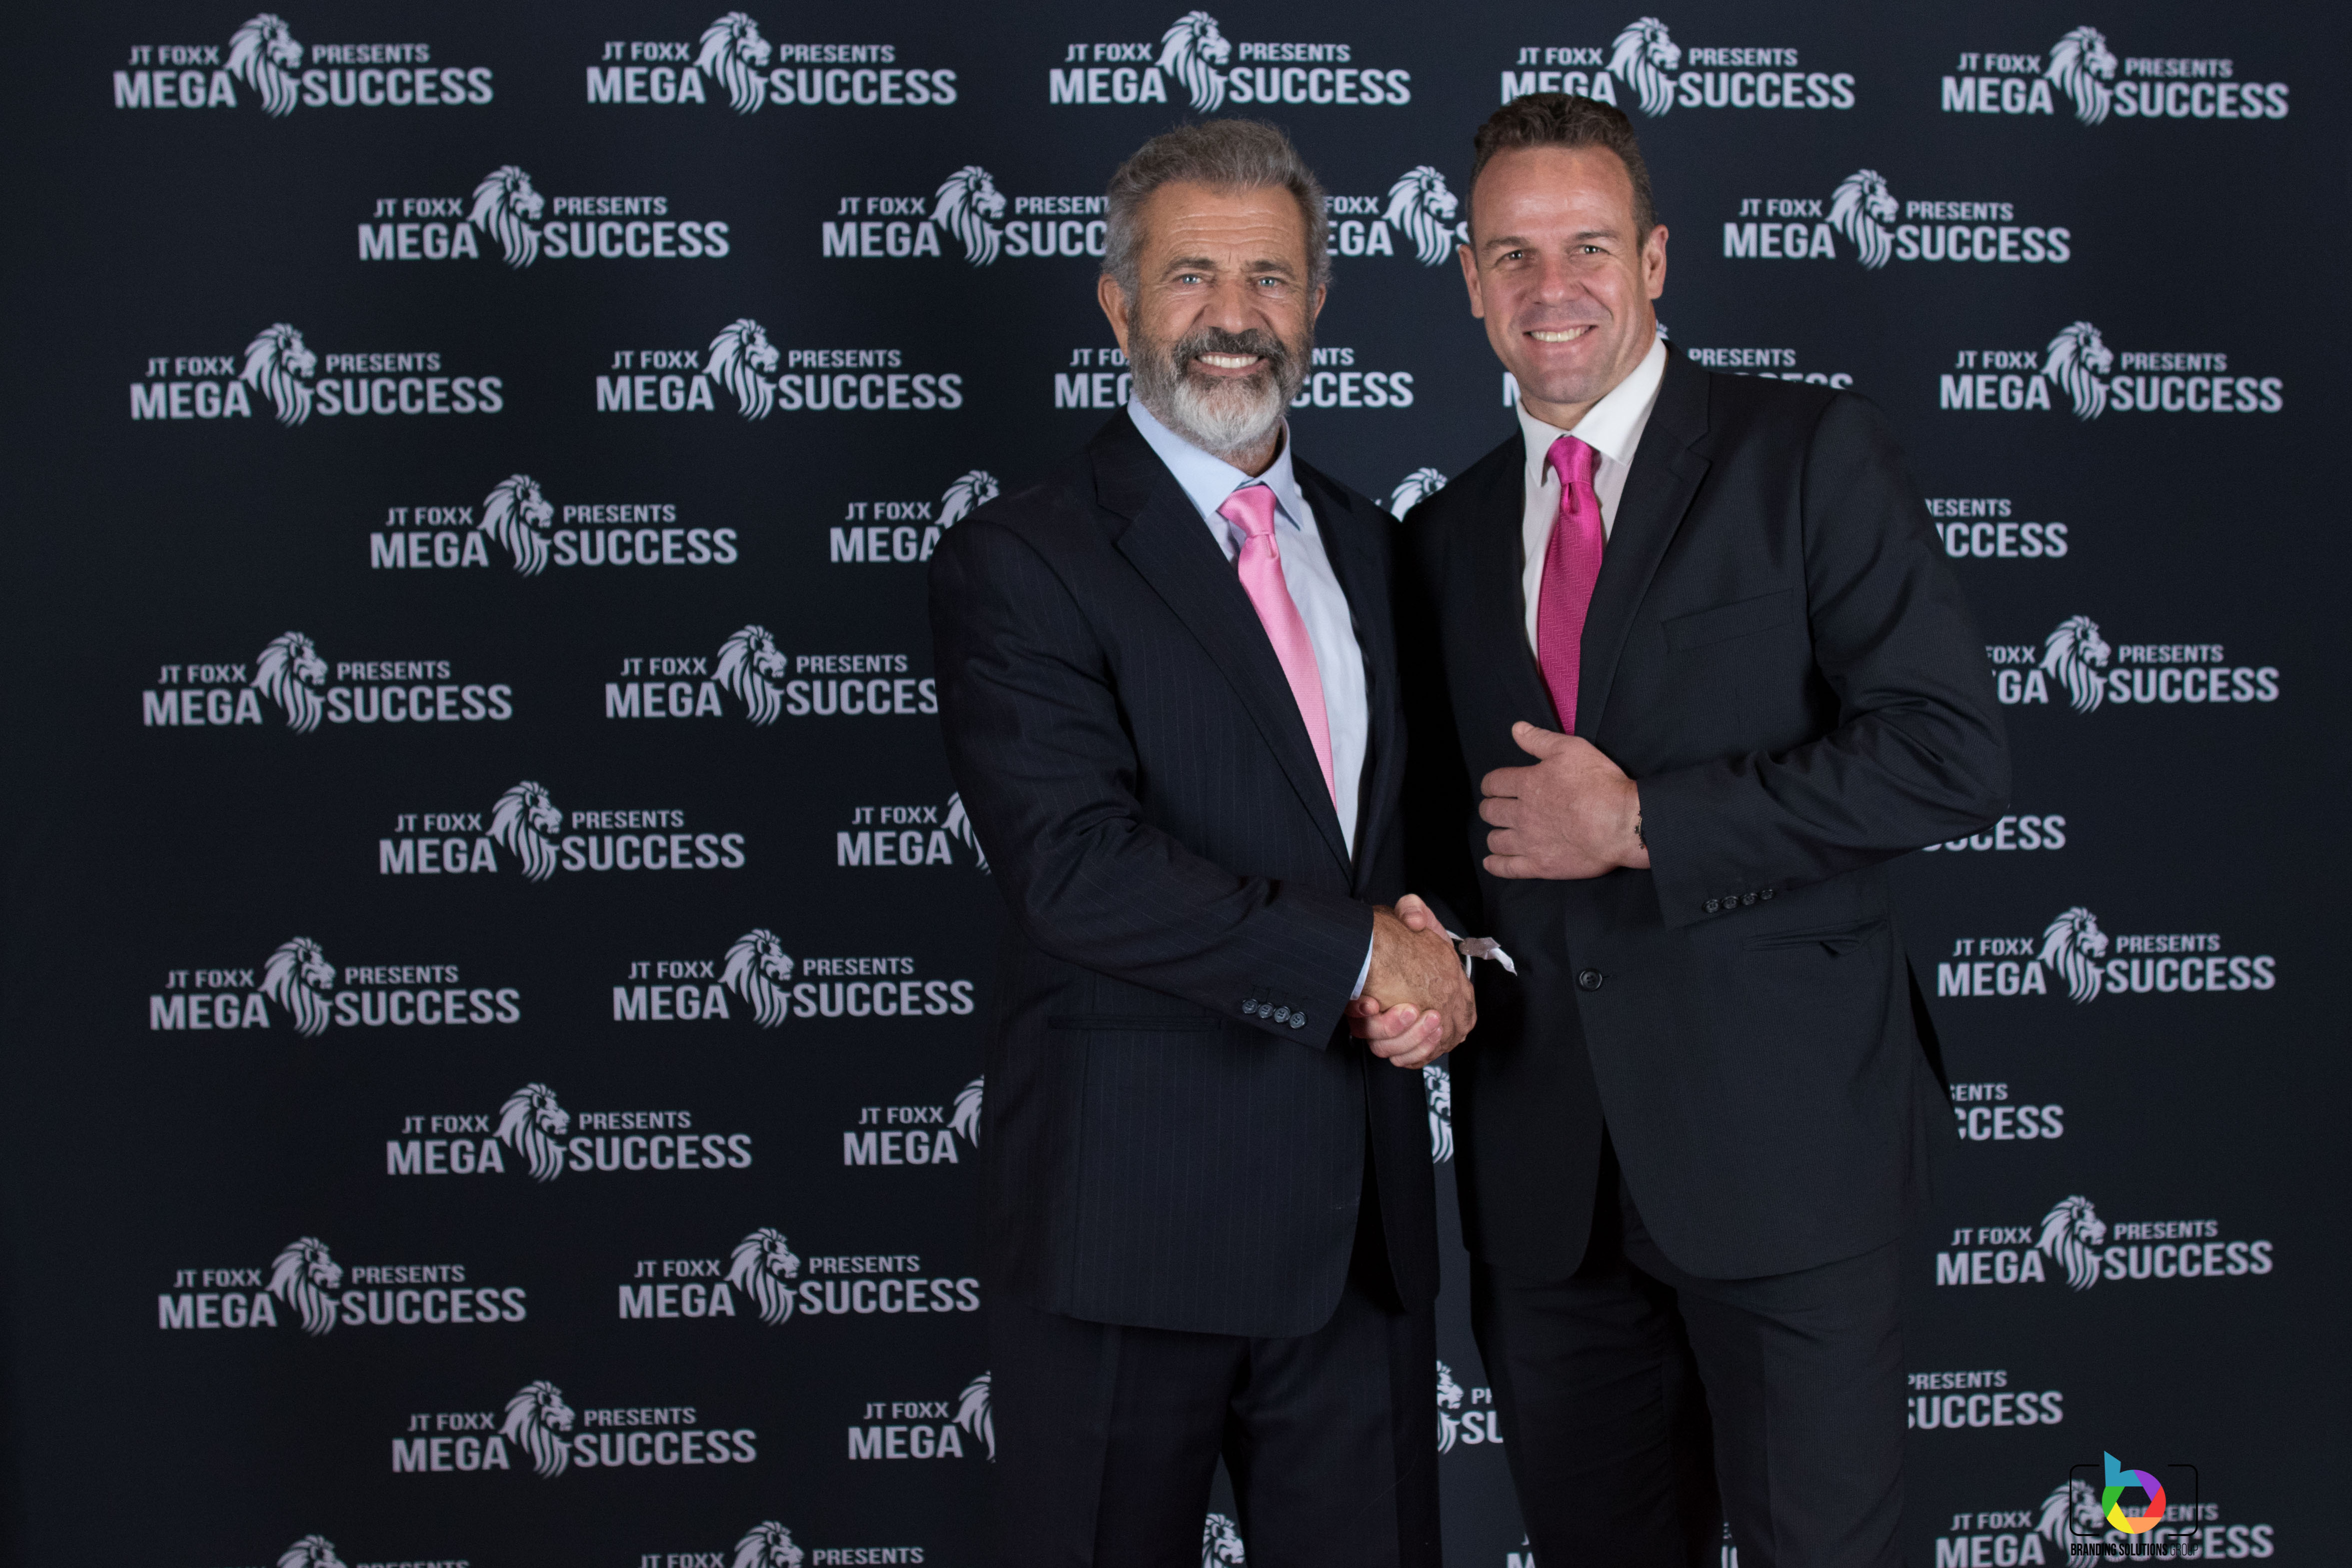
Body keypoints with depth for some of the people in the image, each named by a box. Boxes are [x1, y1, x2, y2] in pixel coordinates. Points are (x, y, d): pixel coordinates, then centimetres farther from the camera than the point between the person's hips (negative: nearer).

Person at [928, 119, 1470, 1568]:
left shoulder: (1370, 546, 13)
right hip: (1133, 1217, -5)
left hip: (1359, 1219, 6)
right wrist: (1364, 953, -16)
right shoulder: (1020, 563, -8)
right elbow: (1078, 863, -20)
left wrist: (1432, 959, -6)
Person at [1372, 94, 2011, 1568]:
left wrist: (1640, 825, -14)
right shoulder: (1447, 537, 13)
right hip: (1542, 1162, 5)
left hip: (1780, 1129, -4)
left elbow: (1951, 752, -12)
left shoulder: (1813, 454, -2)